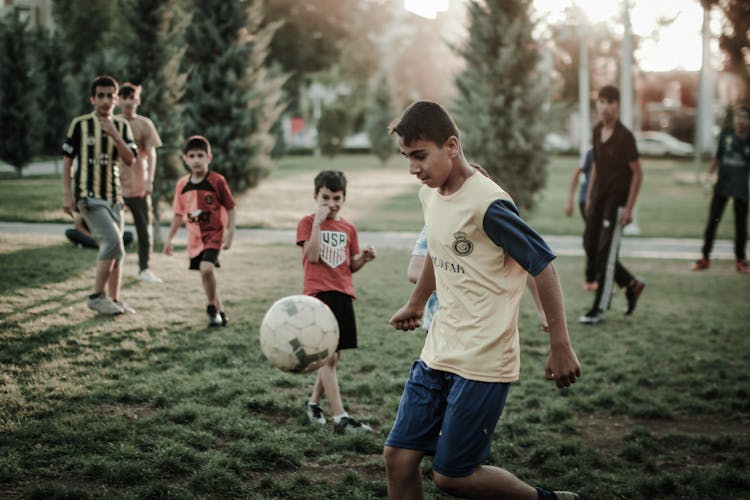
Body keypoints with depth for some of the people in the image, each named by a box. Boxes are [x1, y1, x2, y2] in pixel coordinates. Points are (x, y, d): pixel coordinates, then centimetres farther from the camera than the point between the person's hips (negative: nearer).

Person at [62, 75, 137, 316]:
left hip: (114, 195, 5)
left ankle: (113, 299, 17)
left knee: (115, 248, 7)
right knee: (113, 241, -18)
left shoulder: (121, 126, 7)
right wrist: (67, 194, -7)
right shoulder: (80, 124, -3)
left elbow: (130, 160, -2)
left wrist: (115, 136, -15)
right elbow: (67, 159, -1)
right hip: (89, 195, -5)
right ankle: (97, 296, -8)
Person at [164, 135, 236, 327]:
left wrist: (230, 233, -11)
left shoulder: (217, 181, -10)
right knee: (206, 274, 12)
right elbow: (179, 213, 14)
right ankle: (219, 312, 28)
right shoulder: (183, 185, 4)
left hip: (214, 234, -5)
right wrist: (170, 238, 15)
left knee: (206, 268, -25)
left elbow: (230, 208, -5)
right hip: (195, 237, 6)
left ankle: (213, 307, -7)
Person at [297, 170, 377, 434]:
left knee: (334, 357, 11)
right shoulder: (307, 223, -1)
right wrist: (318, 222, -17)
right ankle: (340, 418, -12)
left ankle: (313, 403, 30)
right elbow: (312, 256, -15)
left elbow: (351, 266, 16)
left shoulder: (348, 228, 13)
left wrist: (364, 258, -5)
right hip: (318, 294, -6)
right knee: (327, 356, -10)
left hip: (343, 295, 6)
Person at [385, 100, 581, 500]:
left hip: (483, 362, -8)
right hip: (437, 354, 8)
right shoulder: (429, 195, 6)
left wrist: (560, 347, -14)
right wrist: (415, 305, 38)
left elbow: (542, 265, -15)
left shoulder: (488, 204, -19)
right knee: (398, 456, 3)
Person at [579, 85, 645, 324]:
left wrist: (628, 208, -16)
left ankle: (599, 309, 3)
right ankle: (631, 284, 25)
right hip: (598, 198, 8)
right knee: (590, 246, 9)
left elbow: (637, 173, -13)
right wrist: (589, 196, 16)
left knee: (605, 254, -5)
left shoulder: (624, 136, -15)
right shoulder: (597, 131, 7)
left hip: (616, 201, -8)